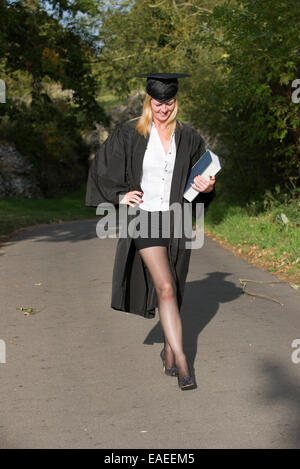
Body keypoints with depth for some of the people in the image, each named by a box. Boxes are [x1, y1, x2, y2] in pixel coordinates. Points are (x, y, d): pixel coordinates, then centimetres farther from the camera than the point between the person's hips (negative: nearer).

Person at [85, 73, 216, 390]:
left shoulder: (188, 137, 5)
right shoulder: (129, 134, -2)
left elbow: (202, 176, 14)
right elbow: (102, 168, 7)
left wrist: (207, 187, -8)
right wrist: (119, 196, -5)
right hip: (144, 218, -3)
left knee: (171, 289, 12)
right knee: (165, 287, -16)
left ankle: (169, 350, 30)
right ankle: (181, 361, -17)